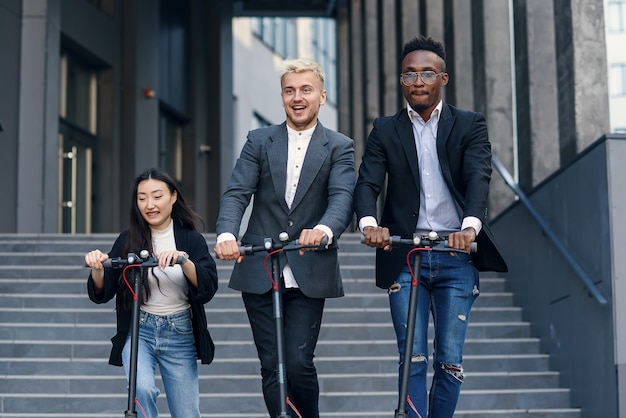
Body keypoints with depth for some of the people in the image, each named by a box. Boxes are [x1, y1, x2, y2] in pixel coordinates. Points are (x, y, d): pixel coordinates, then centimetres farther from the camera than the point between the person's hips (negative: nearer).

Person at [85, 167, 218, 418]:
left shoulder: (191, 239, -2)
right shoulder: (129, 240, -1)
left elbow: (208, 289, -16)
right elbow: (101, 294, -4)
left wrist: (183, 259, -32)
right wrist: (97, 269, -25)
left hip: (180, 334, 1)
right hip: (139, 331, 0)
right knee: (142, 388, -29)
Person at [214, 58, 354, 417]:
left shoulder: (340, 147, 4)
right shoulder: (259, 141, 8)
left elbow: (343, 198, -12)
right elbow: (236, 194, -3)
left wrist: (324, 229, -35)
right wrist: (227, 234, -23)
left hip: (309, 275, -2)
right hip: (260, 274, 2)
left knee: (299, 363, -7)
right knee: (272, 367, 5)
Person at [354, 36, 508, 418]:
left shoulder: (470, 125, 6)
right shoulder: (385, 131, 10)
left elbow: (478, 178, -10)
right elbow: (368, 183, -3)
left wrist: (470, 226, -30)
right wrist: (370, 223, -25)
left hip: (456, 255, -1)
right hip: (404, 256, 1)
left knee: (450, 361, 1)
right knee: (413, 359, -2)